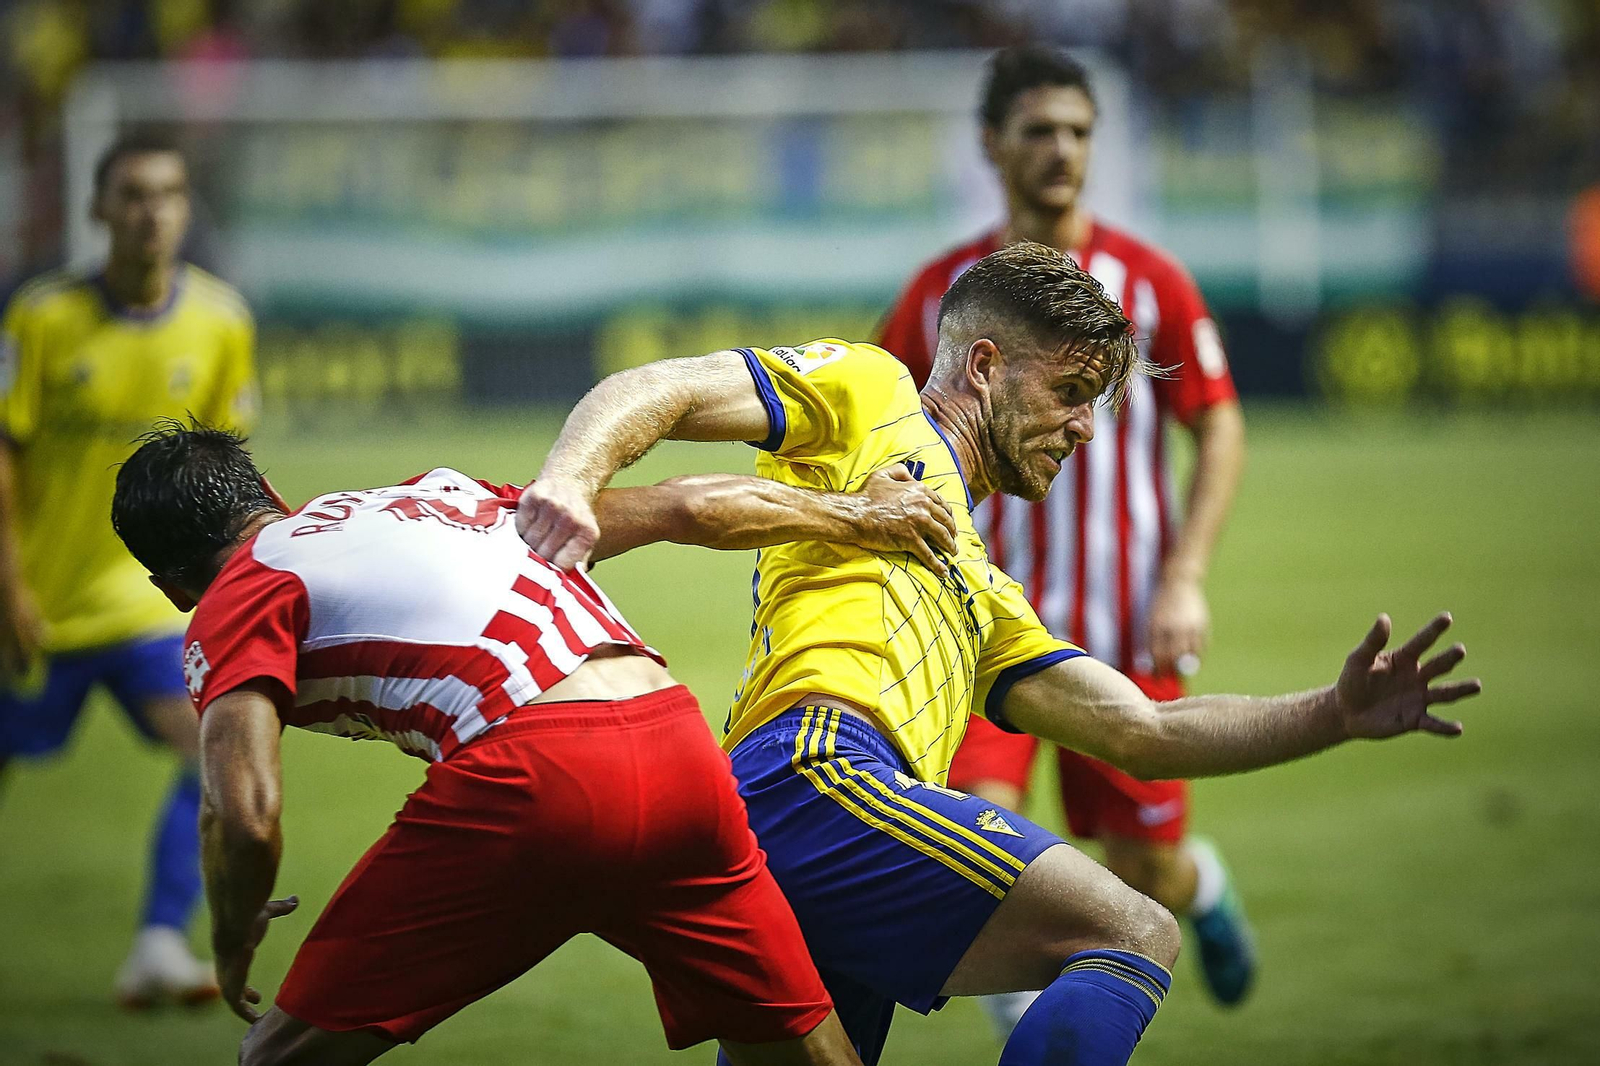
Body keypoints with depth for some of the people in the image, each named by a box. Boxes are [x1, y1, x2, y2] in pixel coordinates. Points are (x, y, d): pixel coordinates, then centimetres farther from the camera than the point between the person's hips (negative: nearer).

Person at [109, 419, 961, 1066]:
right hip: (681, 749, 6)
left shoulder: (240, 601, 13)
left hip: (534, 775, -6)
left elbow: (244, 819, -1)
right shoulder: (436, 493, 32)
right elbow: (685, 507, 30)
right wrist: (853, 514, 42)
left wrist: (233, 948, 18)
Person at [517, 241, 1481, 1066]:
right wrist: (569, 483, -17)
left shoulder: (982, 593, 38)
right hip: (808, 772, -9)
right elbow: (656, 393, 5)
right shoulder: (871, 391, 17)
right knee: (1133, 936, -15)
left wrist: (1335, 716, 19)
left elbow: (1141, 732, 31)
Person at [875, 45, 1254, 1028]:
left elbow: (1221, 430, 1)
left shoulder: (1149, 281, -2)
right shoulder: (943, 291, 2)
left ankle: (1203, 884, 44)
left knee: (1145, 872, 6)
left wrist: (1186, 578, -10)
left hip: (1123, 628, -1)